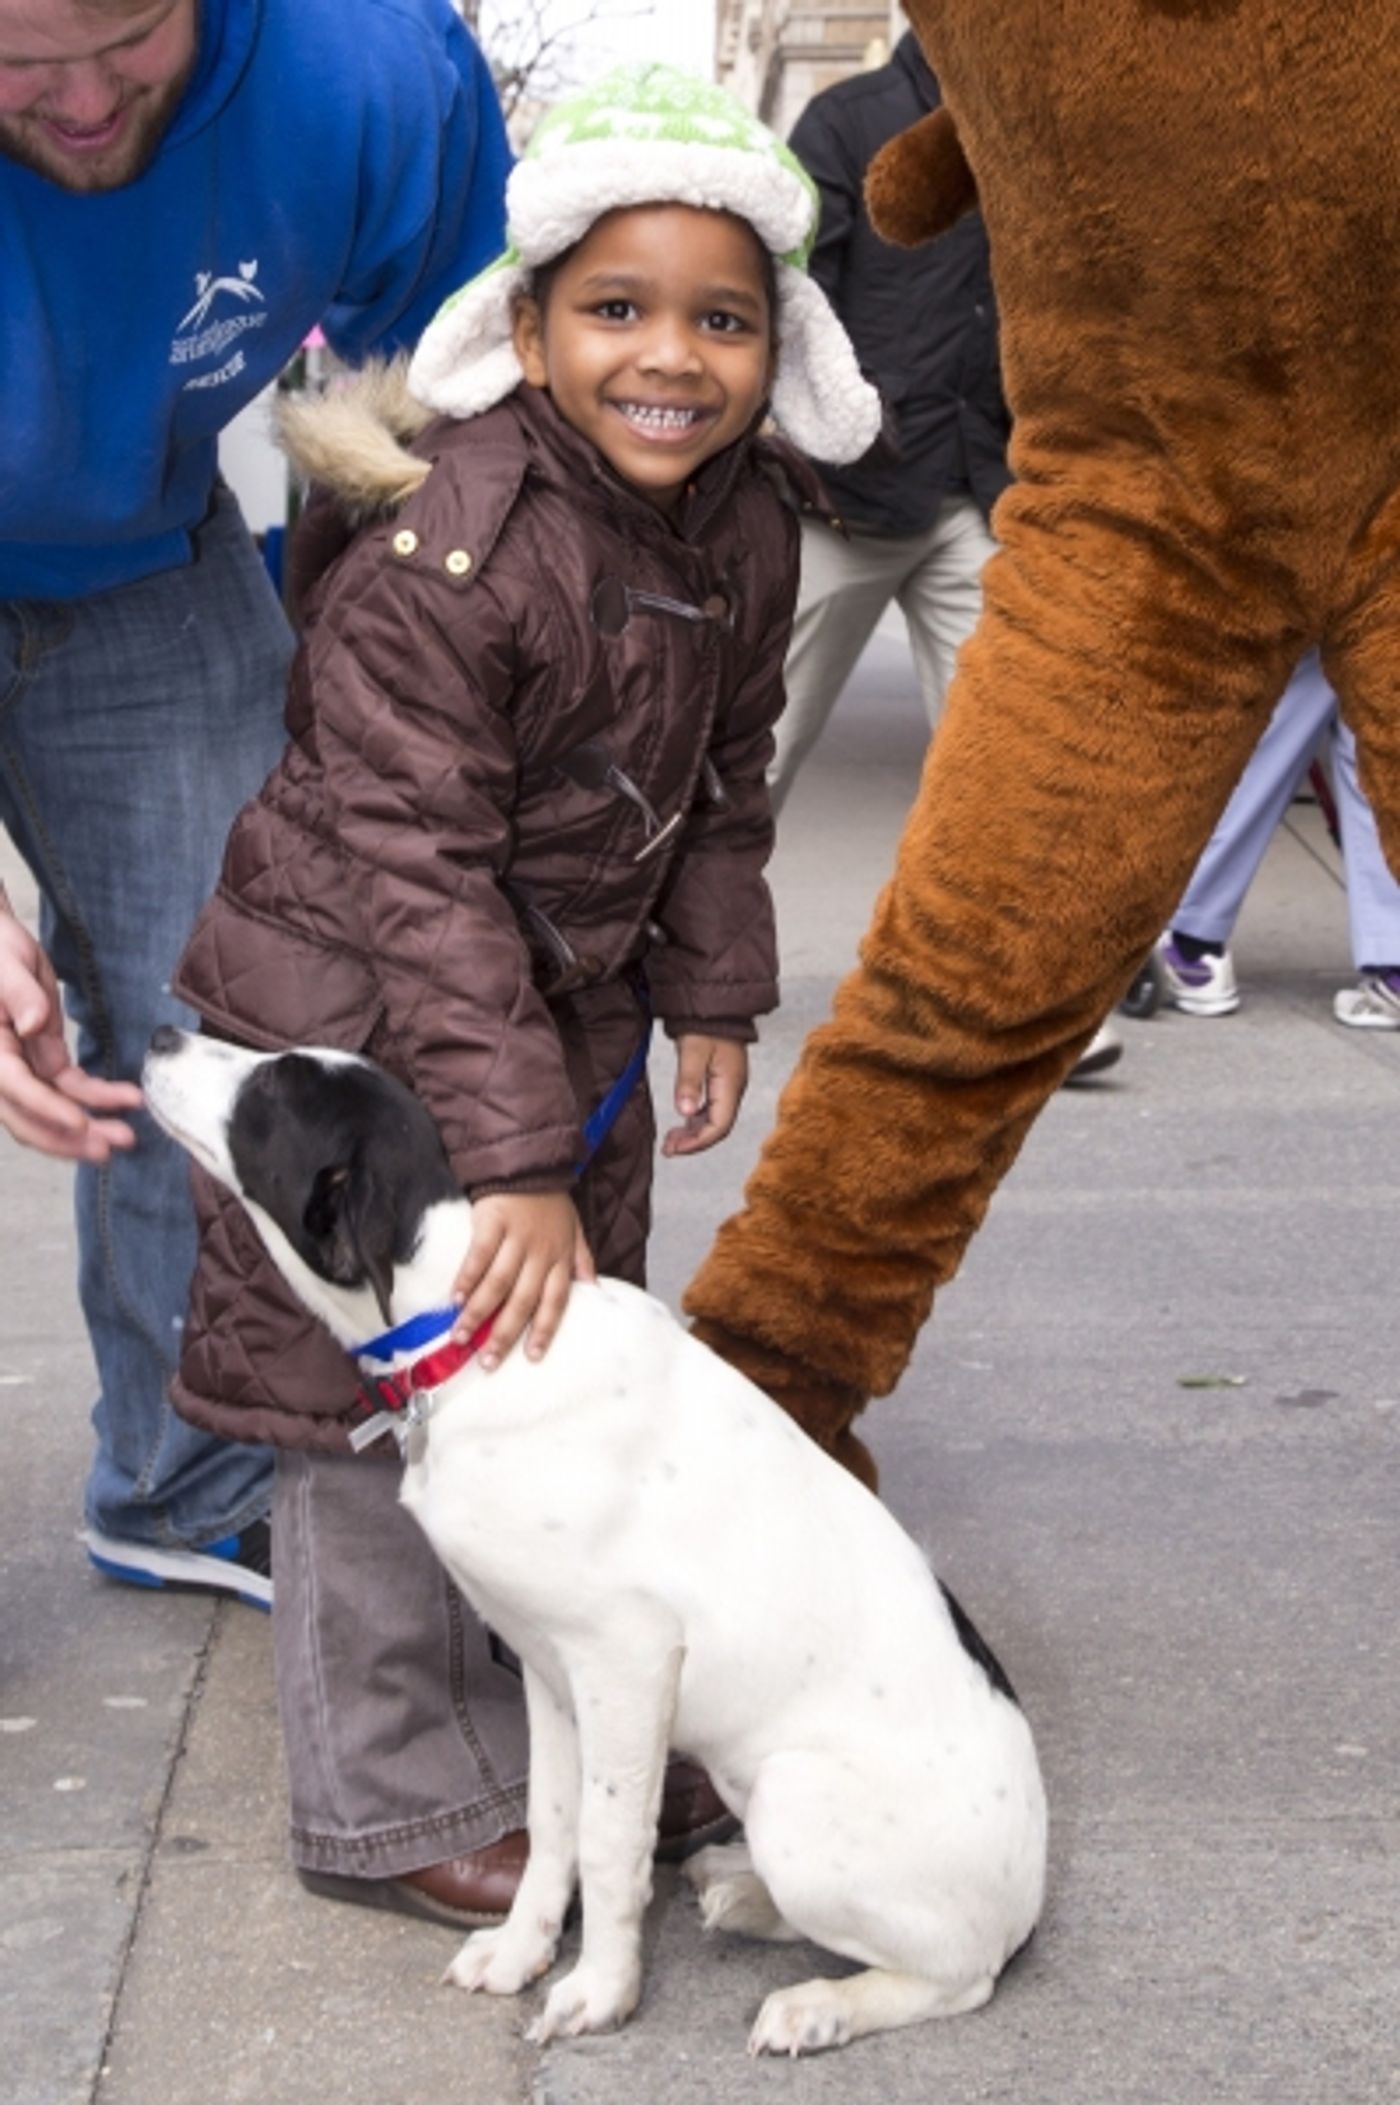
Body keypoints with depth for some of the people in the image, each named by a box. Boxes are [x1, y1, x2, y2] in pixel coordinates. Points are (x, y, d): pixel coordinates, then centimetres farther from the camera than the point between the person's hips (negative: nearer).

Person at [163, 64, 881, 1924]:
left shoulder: (749, 530, -4)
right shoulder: (439, 552, -27)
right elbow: (420, 868, -28)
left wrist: (713, 1000, 6)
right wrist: (515, 1157, -30)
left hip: (569, 1001, 7)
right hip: (358, 1008, -7)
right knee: (382, 1396, 0)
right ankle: (391, 1805, 15)